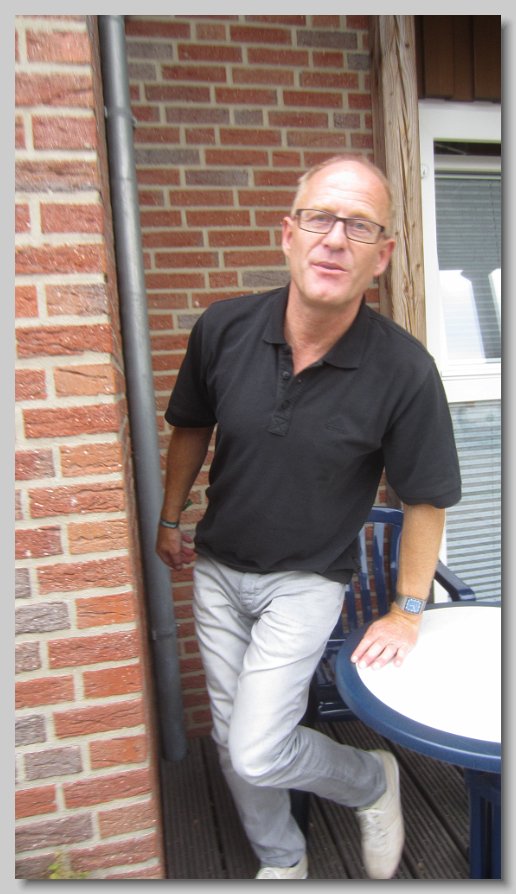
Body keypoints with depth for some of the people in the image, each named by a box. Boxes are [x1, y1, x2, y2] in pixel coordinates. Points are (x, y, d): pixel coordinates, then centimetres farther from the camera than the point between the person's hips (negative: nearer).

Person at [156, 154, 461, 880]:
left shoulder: (404, 370, -22)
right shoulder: (224, 328, -14)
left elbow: (425, 499, -10)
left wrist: (407, 614, -4)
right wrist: (170, 520, 12)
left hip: (307, 581, -4)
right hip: (218, 568, 4)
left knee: (257, 753, -7)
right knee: (232, 740, 17)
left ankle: (373, 779, 27)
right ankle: (281, 861, 49)